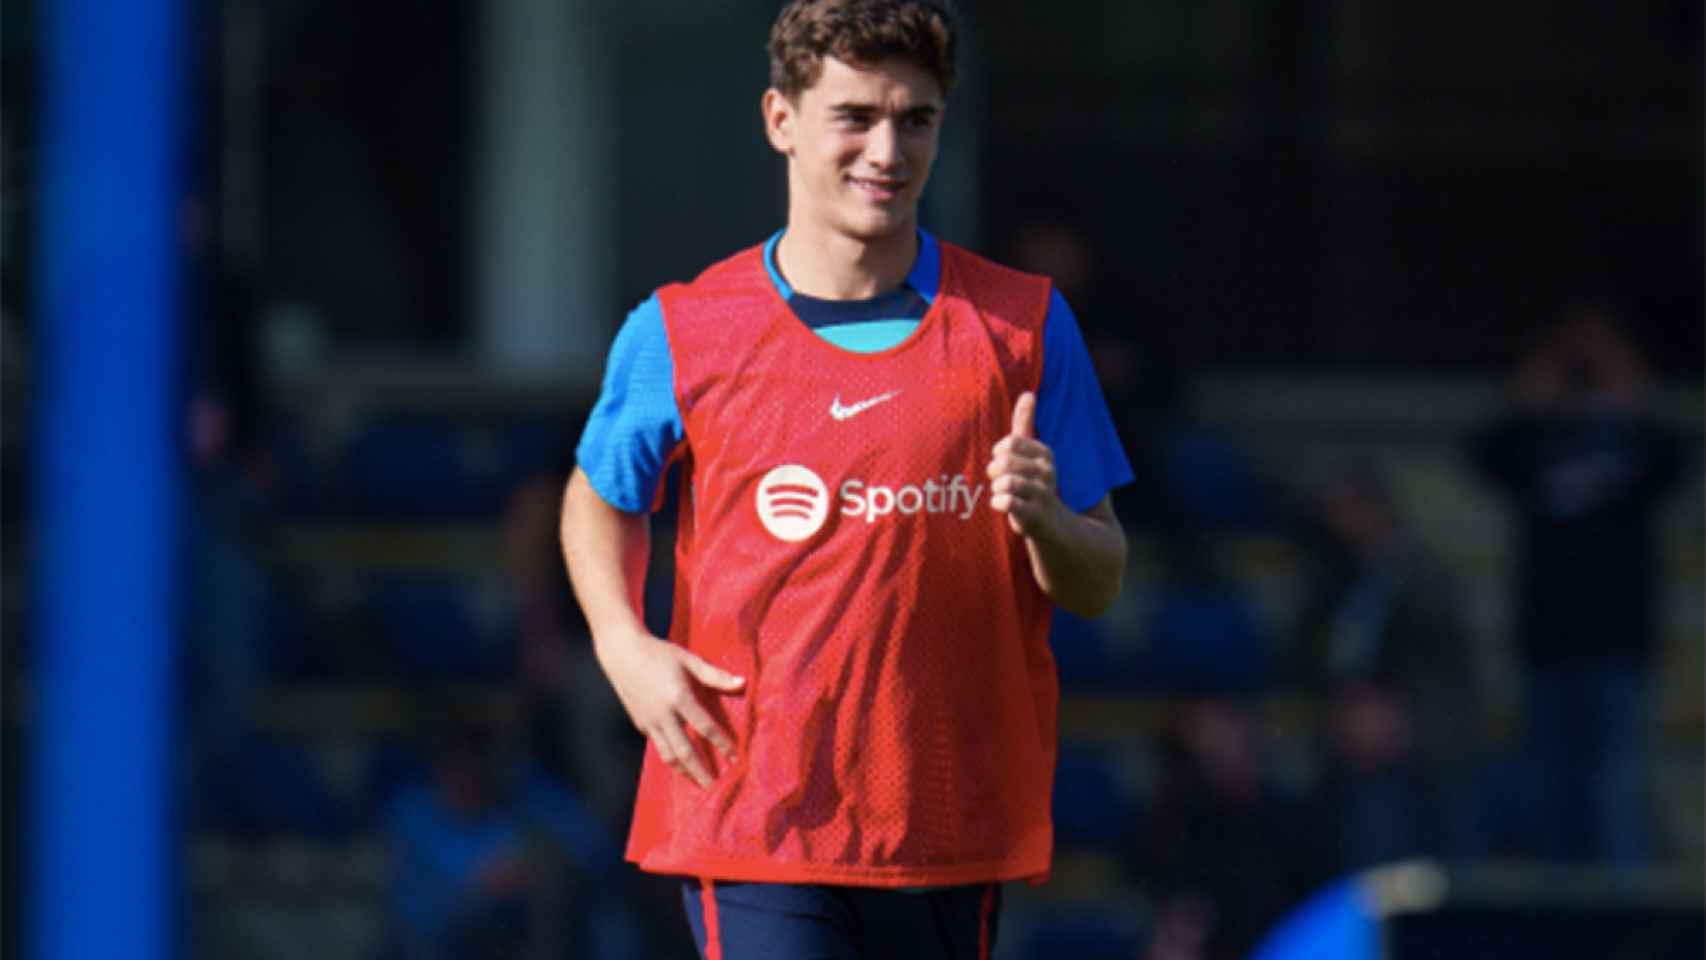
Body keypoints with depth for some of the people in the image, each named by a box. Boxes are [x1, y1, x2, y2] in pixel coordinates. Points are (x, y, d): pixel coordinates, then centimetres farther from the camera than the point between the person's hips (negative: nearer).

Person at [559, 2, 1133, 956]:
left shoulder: (1023, 325, 4)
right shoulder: (681, 333, 1)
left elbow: (1099, 583, 6)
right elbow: (602, 498, 20)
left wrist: (1045, 521, -17)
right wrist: (623, 643, 1)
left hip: (950, 831, 2)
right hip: (748, 830, -2)